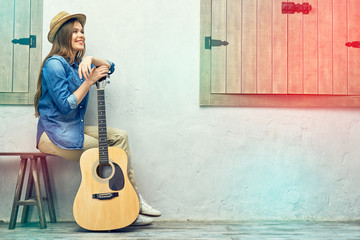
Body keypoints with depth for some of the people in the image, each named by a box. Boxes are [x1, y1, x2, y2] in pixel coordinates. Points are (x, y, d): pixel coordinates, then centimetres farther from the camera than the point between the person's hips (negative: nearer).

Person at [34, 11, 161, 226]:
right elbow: (66, 106, -20)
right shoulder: (54, 64, -14)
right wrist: (89, 81, -18)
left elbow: (110, 67, 9)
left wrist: (90, 60, -10)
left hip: (74, 129, 9)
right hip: (55, 134, -9)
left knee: (120, 136, -5)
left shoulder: (77, 63, 14)